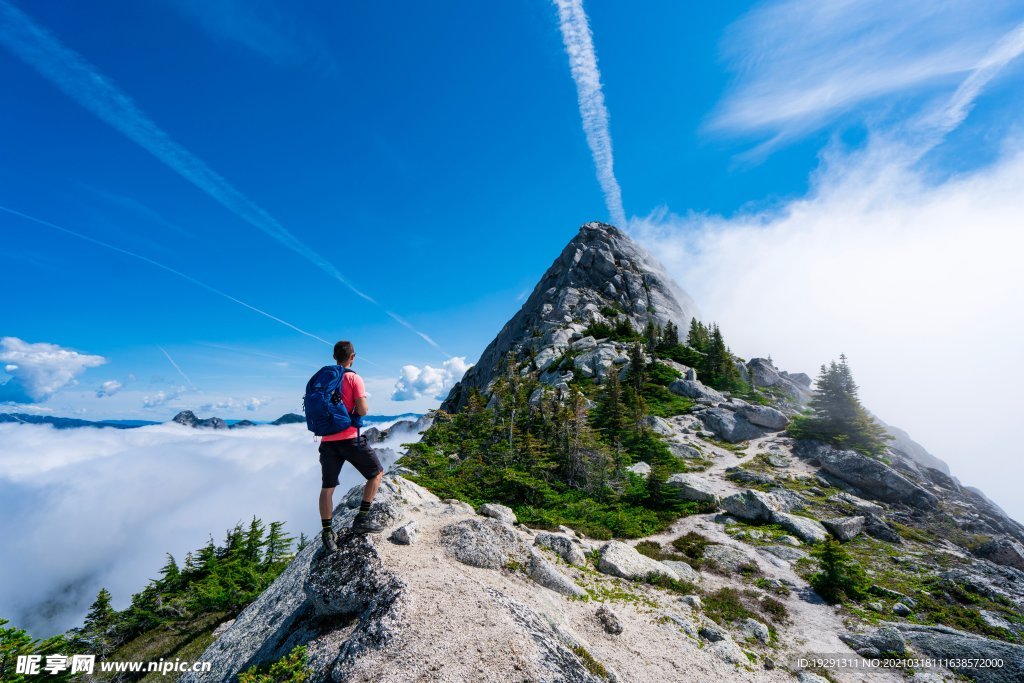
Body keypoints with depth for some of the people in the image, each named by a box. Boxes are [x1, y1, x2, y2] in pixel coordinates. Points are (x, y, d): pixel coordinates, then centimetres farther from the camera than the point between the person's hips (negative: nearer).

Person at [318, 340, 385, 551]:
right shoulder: (354, 378, -9)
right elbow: (362, 411, -16)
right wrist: (365, 407, 6)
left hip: (327, 440, 6)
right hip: (349, 438, -6)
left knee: (327, 487, 14)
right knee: (377, 473, 11)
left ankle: (327, 533, 19)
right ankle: (362, 519, 8)